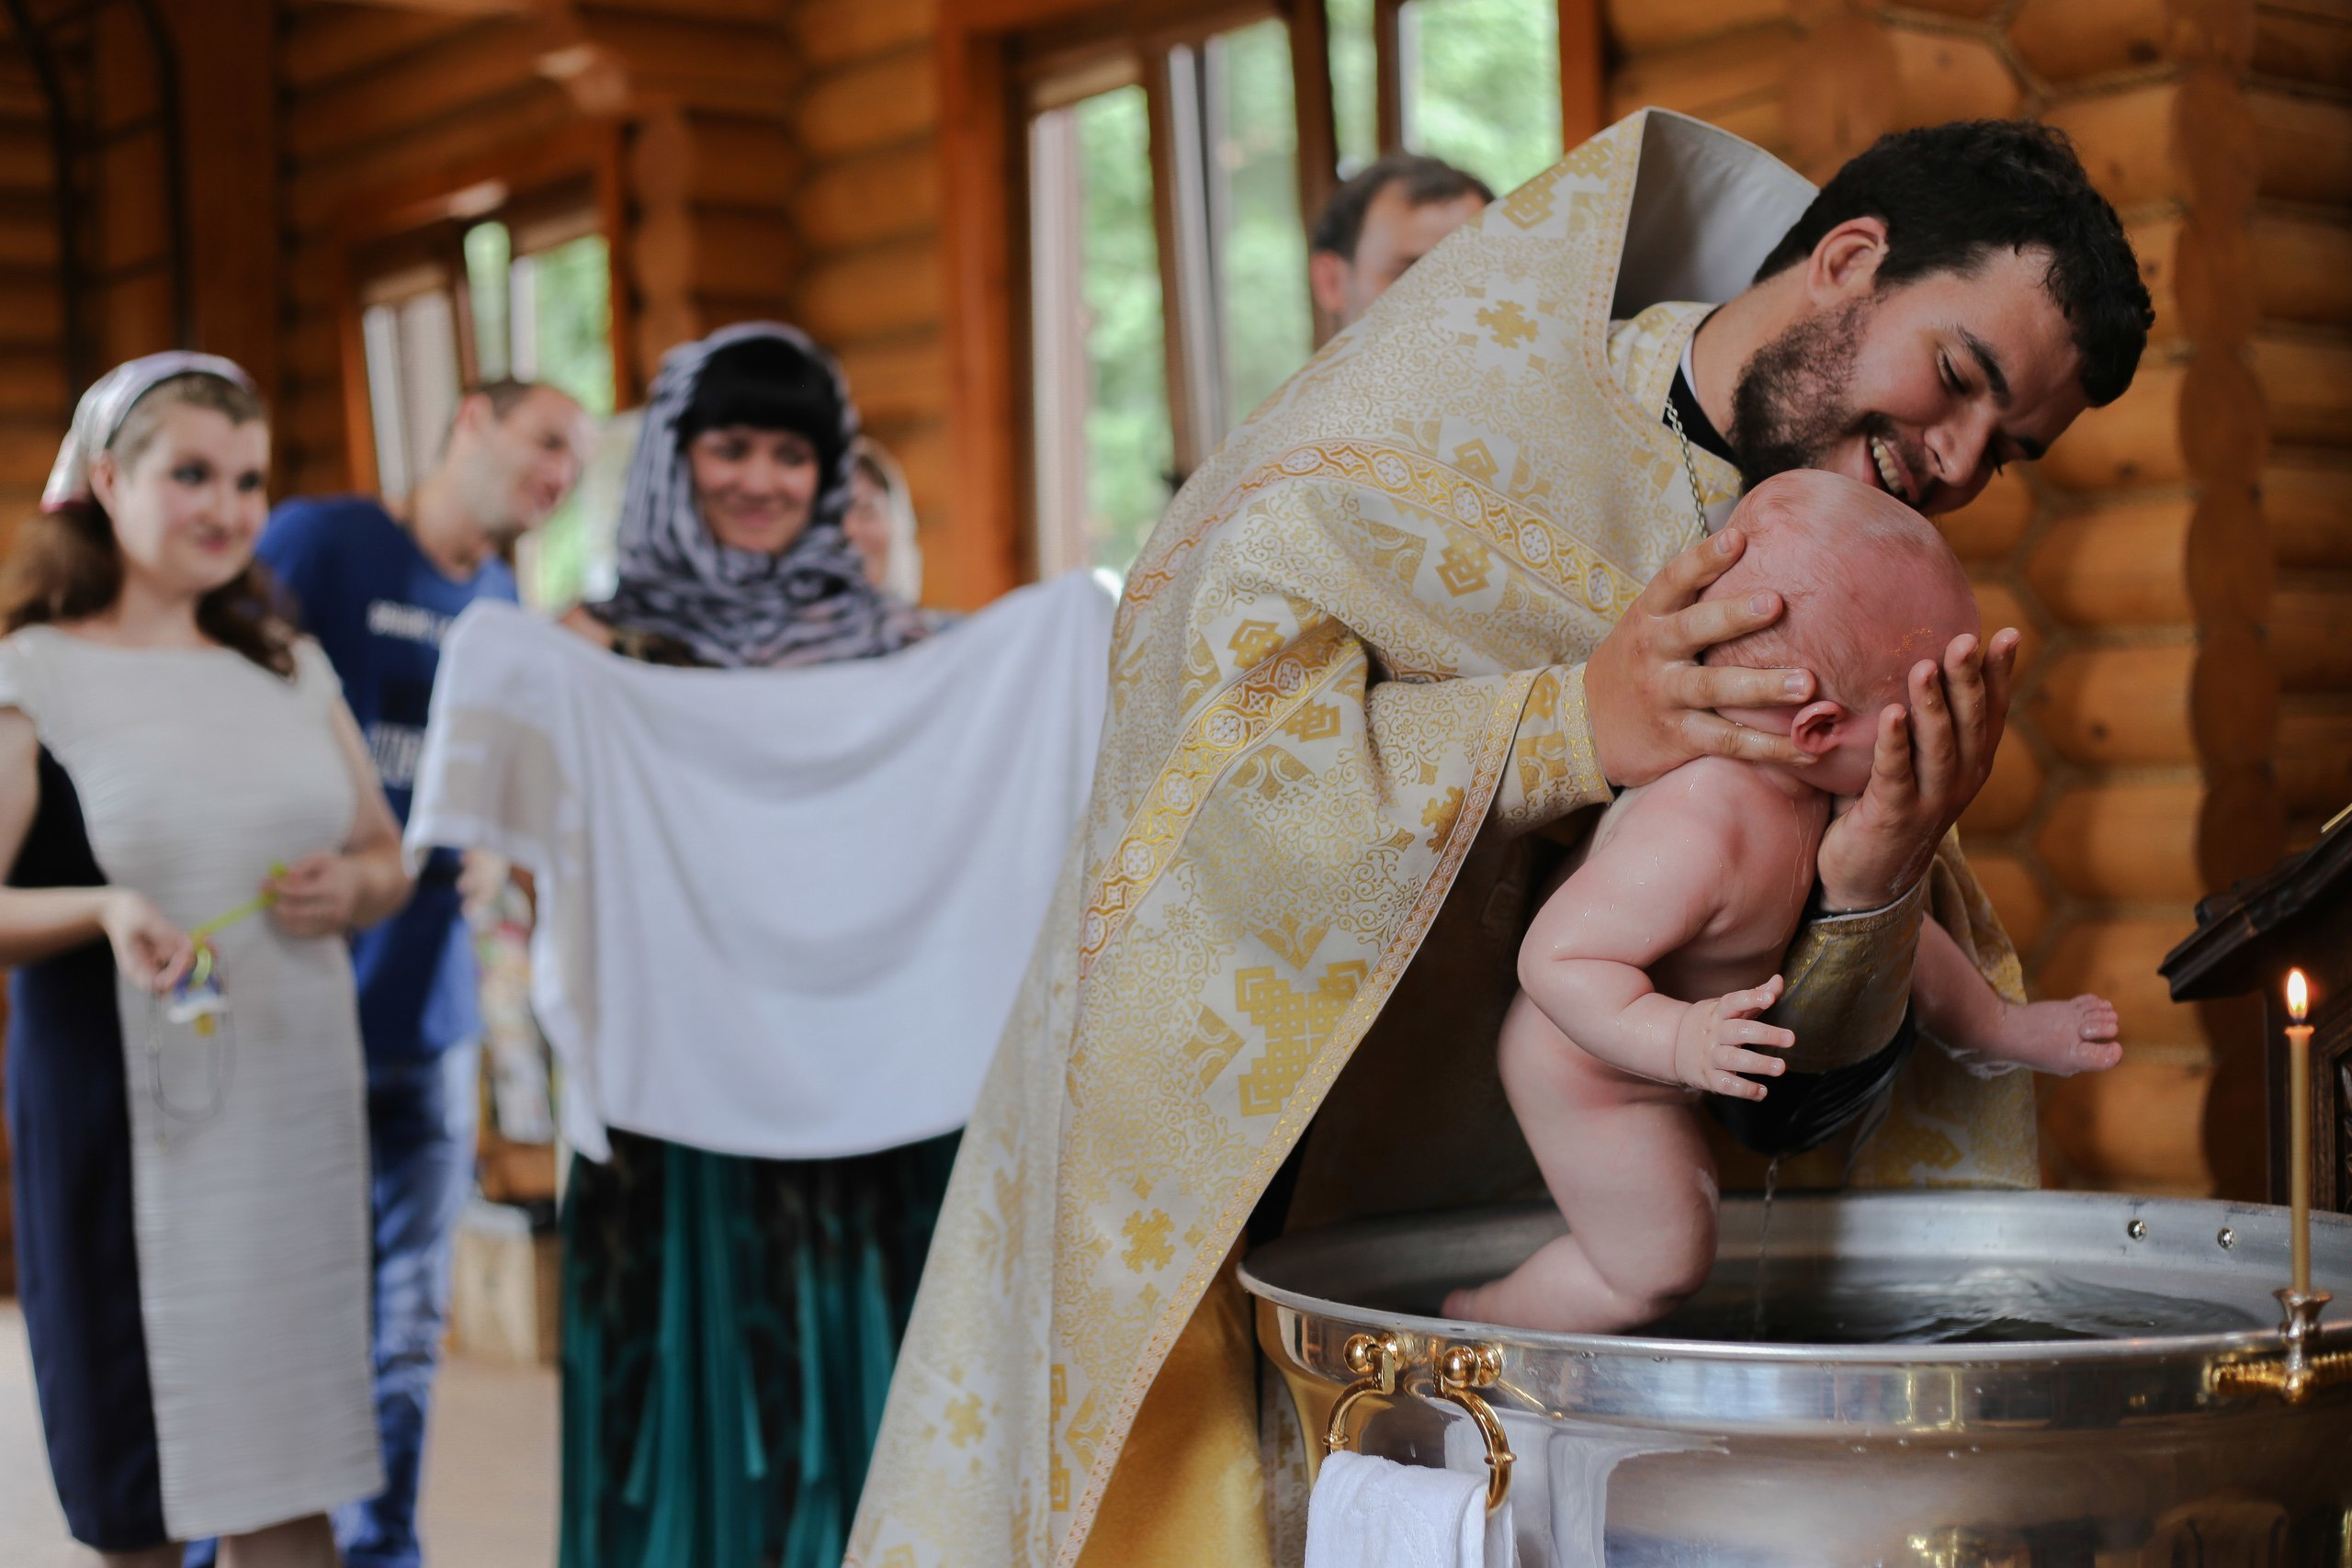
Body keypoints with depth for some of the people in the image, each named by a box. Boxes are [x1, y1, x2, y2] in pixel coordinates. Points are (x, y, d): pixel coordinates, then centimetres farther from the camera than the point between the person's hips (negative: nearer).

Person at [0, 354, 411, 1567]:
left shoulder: (291, 669, 14)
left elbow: (386, 858, 19)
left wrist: (351, 887, -3)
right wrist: (106, 909, -26)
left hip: (298, 1104, 4)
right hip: (127, 1115, -4)